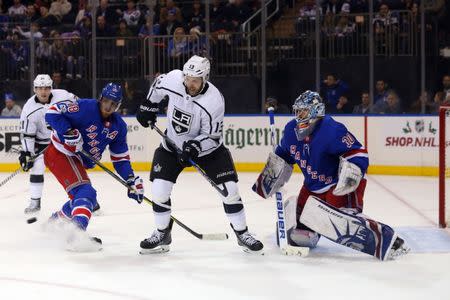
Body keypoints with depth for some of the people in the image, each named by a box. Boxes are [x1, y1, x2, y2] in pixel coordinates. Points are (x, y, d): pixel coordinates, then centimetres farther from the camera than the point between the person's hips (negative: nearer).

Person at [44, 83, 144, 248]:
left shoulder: (118, 126, 3)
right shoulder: (85, 107, -20)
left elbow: (120, 157, 7)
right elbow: (53, 112, -22)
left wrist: (132, 179, -5)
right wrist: (68, 132, -32)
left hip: (77, 161, 9)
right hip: (59, 154, -9)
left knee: (80, 197, 22)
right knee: (85, 192, -24)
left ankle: (54, 222, 45)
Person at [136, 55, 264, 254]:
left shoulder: (214, 101, -29)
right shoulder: (173, 79, -21)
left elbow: (212, 136, -22)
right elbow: (158, 84, 5)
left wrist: (194, 147, -36)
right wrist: (148, 106, 6)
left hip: (206, 147, -2)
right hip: (172, 144, 2)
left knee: (229, 188, -8)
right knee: (159, 189, -9)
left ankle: (242, 234, 9)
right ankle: (162, 234, 13)